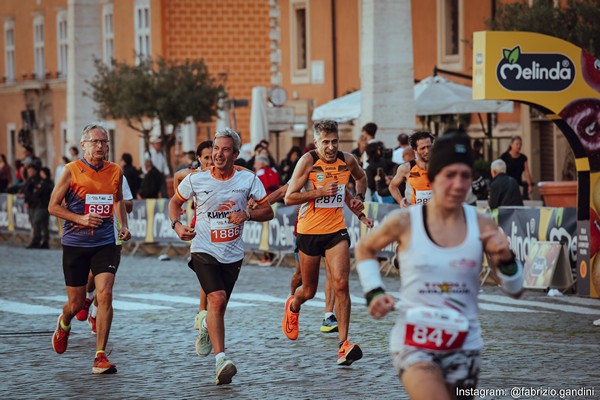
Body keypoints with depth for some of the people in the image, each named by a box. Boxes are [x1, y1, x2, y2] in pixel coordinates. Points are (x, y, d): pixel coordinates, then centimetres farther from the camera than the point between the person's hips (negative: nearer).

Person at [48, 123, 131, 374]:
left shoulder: (115, 172, 4)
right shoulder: (71, 171, -7)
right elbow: (53, 206, -4)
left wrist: (124, 225, 8)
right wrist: (81, 219, -17)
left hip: (104, 243, 2)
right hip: (74, 244, -2)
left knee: (105, 295, -15)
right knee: (76, 303, 6)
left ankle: (100, 356, -10)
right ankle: (64, 325, 44)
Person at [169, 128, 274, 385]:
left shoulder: (248, 179, -4)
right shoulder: (196, 179, -5)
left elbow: (268, 211, 1)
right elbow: (175, 202, 11)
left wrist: (246, 214, -17)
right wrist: (177, 225, -7)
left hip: (232, 253, 3)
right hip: (204, 250, -3)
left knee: (219, 306, 13)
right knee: (217, 299, -21)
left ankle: (206, 327, 50)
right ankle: (221, 359, -25)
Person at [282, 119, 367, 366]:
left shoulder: (348, 161, 1)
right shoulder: (308, 161, -12)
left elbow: (361, 177, 25)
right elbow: (289, 197, -14)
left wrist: (359, 196, 8)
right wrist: (320, 192, -23)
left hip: (336, 231, 2)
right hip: (309, 232, -2)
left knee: (341, 284, -15)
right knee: (309, 290, 11)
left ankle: (344, 344, -15)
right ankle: (293, 306, 49)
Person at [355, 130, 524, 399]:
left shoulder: (482, 226, -3)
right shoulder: (405, 223, -7)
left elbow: (515, 291, 2)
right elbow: (364, 249, 14)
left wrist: (505, 259, -17)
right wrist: (374, 292, 1)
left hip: (464, 345, 3)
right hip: (414, 343, -3)